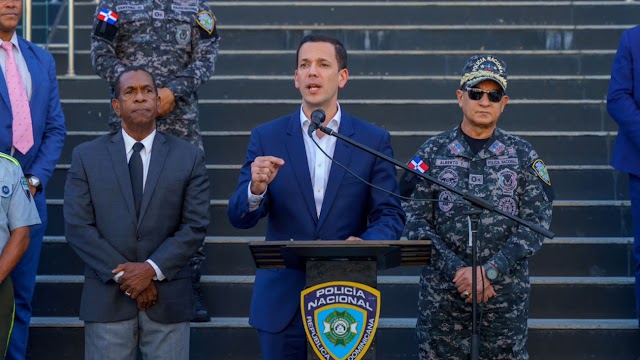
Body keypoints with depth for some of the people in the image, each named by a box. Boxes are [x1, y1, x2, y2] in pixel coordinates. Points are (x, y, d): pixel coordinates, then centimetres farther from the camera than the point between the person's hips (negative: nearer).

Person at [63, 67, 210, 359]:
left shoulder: (189, 157, 6)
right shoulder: (86, 156, 5)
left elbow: (196, 226, 0)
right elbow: (77, 226, -2)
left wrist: (152, 269, -12)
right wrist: (124, 277, -10)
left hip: (168, 298, 0)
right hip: (107, 298, 0)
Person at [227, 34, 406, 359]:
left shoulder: (374, 140, 3)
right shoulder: (266, 137, 3)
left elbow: (390, 215, 2)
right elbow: (239, 218, 0)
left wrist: (366, 244, -20)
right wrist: (256, 189, -23)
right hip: (281, 302, 0)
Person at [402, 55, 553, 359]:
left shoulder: (523, 155, 3)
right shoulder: (432, 153, 2)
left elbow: (537, 222, -3)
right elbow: (415, 221, -3)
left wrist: (490, 271, -13)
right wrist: (457, 271, -14)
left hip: (507, 289, 0)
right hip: (442, 289, 0)